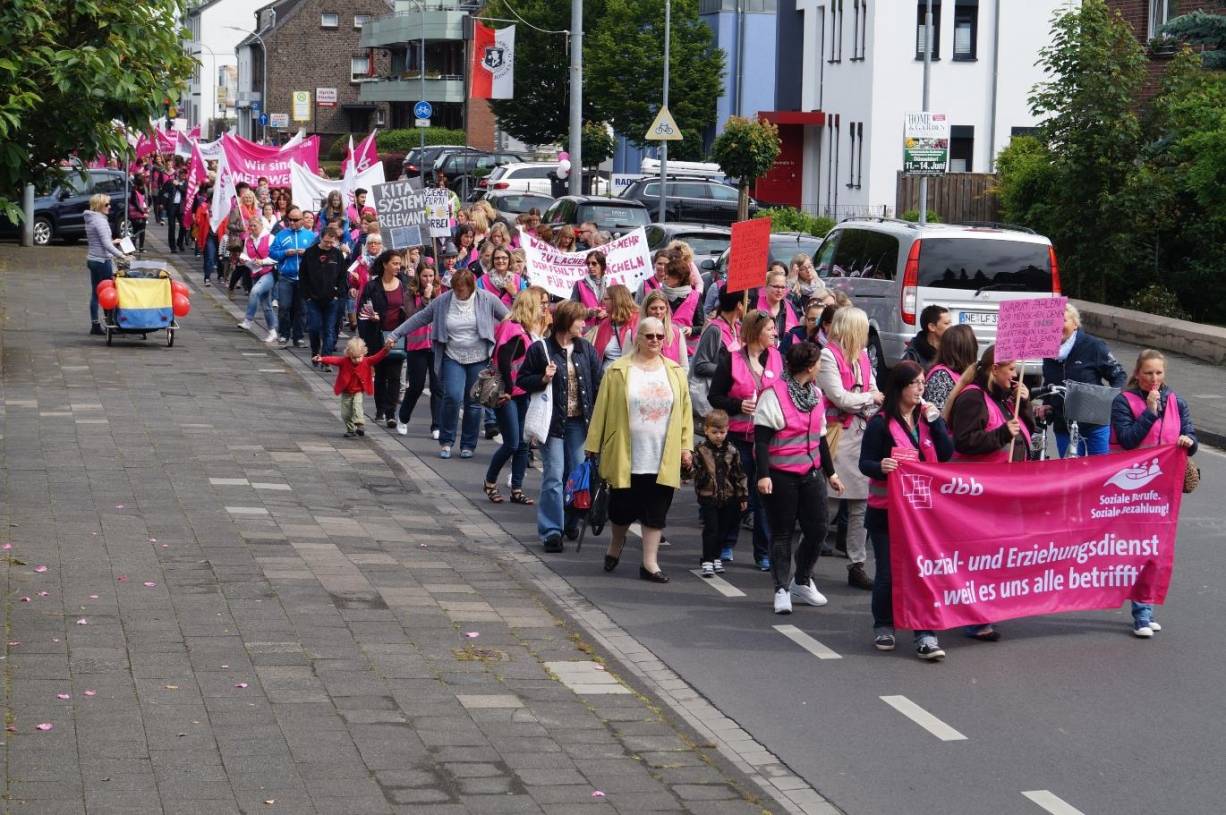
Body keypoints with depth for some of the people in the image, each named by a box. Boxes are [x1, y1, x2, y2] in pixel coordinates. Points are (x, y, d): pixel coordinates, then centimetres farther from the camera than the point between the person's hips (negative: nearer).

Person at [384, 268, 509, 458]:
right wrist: (395, 335, 7)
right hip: (453, 358, 0)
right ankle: (446, 441, 2)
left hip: (479, 359, 0)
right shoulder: (443, 301, -1)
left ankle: (468, 445, 19)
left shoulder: (487, 300, -5)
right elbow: (420, 318, 6)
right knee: (452, 396, -15)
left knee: (474, 403, 5)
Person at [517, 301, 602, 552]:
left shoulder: (586, 349, 7)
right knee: (553, 476, -6)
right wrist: (543, 379, -16)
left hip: (579, 421, 4)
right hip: (553, 422, -4)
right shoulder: (540, 349, -4)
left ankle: (571, 522, 25)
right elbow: (523, 380, 3)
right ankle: (551, 530, -3)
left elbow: (597, 384, 10)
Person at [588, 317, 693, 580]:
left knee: (656, 511, 2)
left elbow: (685, 410, 9)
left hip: (663, 458, 2)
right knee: (623, 508, 7)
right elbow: (602, 410, 0)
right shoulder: (619, 371, -1)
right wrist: (594, 447, -1)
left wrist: (686, 446, 3)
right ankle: (615, 546, 35)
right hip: (626, 456, -2)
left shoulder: (675, 372, 7)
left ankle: (649, 563, 7)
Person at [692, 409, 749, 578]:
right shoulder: (701, 451, -5)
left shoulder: (732, 452, 2)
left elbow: (740, 475, 6)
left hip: (728, 498, 3)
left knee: (723, 530, 11)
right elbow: (695, 472, -4)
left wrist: (743, 496, 6)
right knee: (710, 529, -6)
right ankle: (707, 561, -2)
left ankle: (716, 557, 25)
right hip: (708, 496, -3)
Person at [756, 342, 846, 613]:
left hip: (811, 473, 7)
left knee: (817, 530, 4)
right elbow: (761, 438, -13)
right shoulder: (774, 394, -11)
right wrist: (763, 475, -21)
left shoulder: (814, 394, 12)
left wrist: (830, 472, 24)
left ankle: (802, 581, 23)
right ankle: (782, 589, 8)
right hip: (781, 475, -7)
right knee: (782, 532, 1)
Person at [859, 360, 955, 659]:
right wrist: (881, 467, -31)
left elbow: (946, 455, 3)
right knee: (888, 570, 3)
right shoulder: (880, 423, -7)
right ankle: (883, 627, 23)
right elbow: (865, 463, -9)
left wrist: (936, 421, -8)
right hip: (886, 510, -3)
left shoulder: (926, 418, 9)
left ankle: (925, 635, -6)